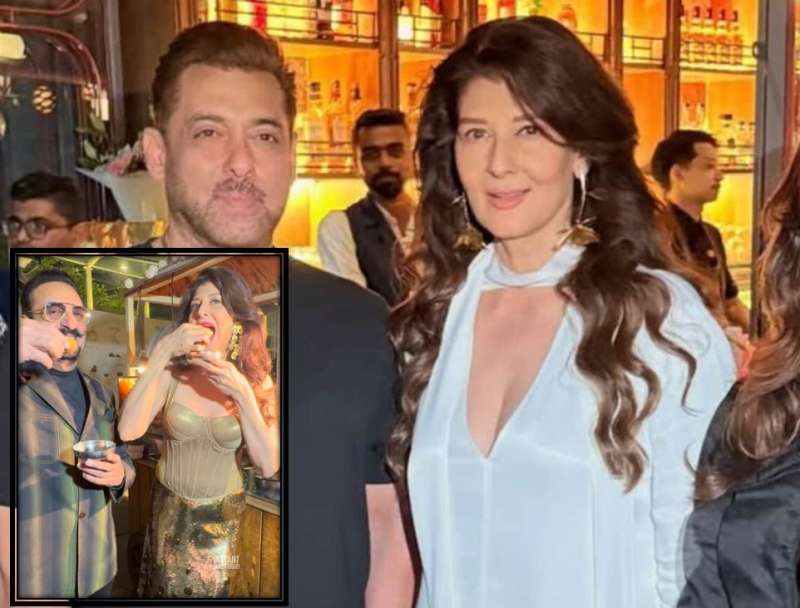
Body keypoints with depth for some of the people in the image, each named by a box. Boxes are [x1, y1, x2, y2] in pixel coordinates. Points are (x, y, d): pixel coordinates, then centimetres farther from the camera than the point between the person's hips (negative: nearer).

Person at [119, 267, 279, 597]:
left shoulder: (256, 380, -11)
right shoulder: (171, 372, -14)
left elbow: (268, 466, -18)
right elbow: (128, 431, -29)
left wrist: (242, 394, -28)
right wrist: (161, 352, -29)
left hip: (223, 513, 0)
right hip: (170, 507, 0)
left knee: (213, 588, 17)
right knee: (167, 586, 19)